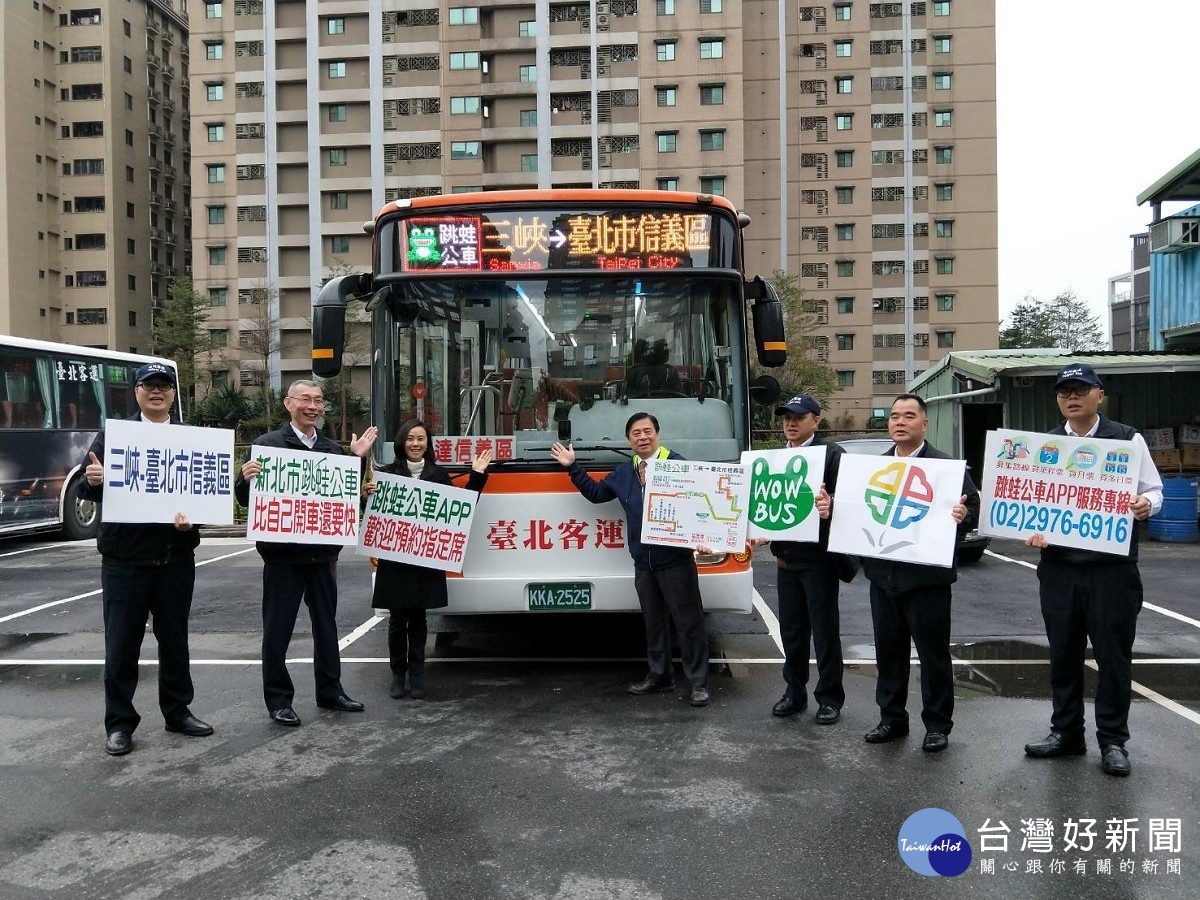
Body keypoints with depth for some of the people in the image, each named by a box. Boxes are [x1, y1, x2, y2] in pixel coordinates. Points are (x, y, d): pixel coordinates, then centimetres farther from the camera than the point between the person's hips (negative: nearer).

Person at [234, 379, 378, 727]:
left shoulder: (333, 449, 10)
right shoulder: (268, 444, -4)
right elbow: (245, 499, -5)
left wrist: (357, 459, 0)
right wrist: (246, 478, -26)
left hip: (323, 552, 5)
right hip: (283, 552, -4)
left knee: (326, 623, 14)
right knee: (278, 627, 4)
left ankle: (330, 690, 27)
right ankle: (278, 699, 15)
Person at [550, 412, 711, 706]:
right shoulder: (622, 473, 14)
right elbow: (596, 493, 26)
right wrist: (572, 467, 20)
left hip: (675, 559, -6)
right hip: (643, 561, 6)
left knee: (689, 621, 0)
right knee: (653, 620, 16)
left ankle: (699, 682, 6)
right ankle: (659, 675, 29)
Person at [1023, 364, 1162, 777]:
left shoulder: (1128, 440, 1)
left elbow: (1153, 489, 4)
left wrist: (1146, 504, -18)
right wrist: (1033, 529, -9)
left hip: (1113, 568, -3)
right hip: (1058, 567, 3)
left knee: (1114, 654, 4)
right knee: (1063, 653, 12)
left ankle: (1112, 740, 17)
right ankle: (1066, 732, 25)